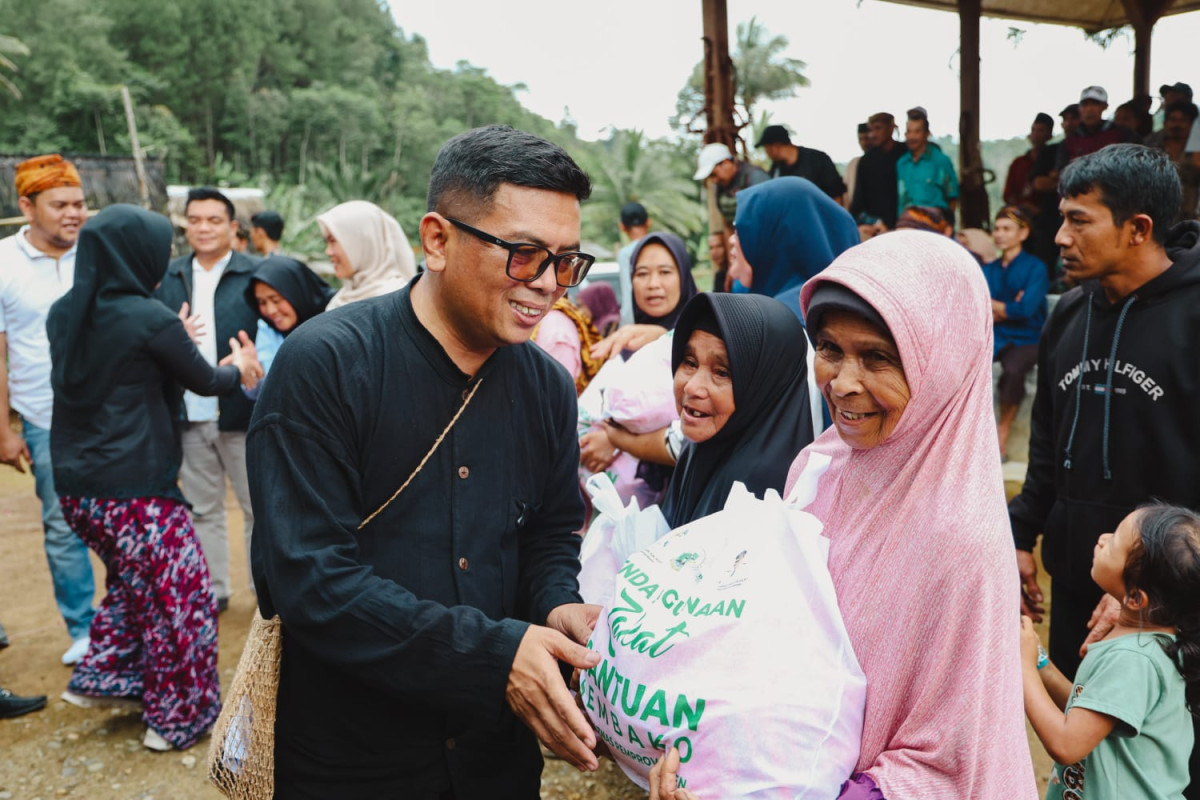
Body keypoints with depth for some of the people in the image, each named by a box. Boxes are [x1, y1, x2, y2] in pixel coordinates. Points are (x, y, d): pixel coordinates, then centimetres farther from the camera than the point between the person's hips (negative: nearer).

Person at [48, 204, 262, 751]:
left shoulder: (64, 314, 4)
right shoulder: (149, 319, -16)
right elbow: (205, 382, -2)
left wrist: (174, 345, 28)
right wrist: (239, 367, 18)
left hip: (75, 482, 8)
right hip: (134, 487, -8)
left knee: (135, 581, 27)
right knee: (179, 597, 8)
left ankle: (102, 678, 31)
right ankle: (178, 716, 19)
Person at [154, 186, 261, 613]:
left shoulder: (256, 274, -4)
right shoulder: (169, 277, 9)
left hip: (241, 414, -4)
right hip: (189, 417, 4)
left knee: (258, 508, 8)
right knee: (202, 510, 15)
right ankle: (212, 590, 30)